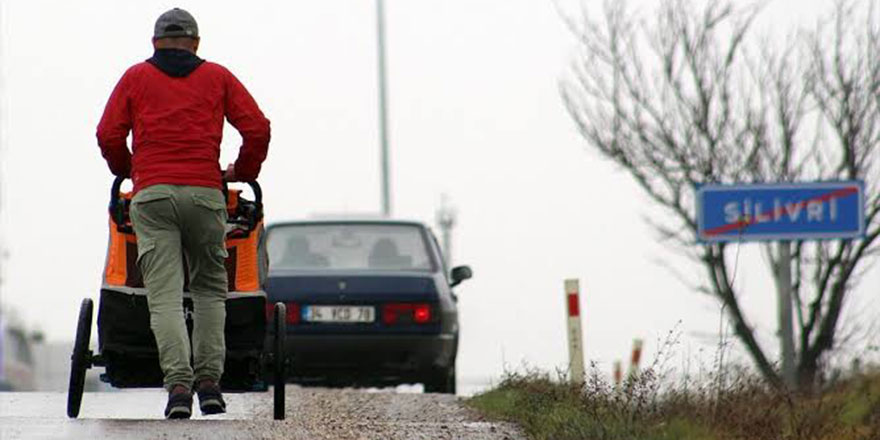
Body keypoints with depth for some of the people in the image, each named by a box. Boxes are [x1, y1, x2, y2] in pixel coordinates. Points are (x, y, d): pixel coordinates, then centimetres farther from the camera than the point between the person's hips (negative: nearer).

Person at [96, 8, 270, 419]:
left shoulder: (135, 77, 14)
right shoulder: (217, 77, 15)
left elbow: (109, 135, 8)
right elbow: (257, 128, 8)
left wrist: (127, 170, 27)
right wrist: (243, 171, 25)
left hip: (152, 194, -1)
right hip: (204, 192, 1)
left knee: (165, 296, -6)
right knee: (209, 289, 16)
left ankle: (178, 384, -21)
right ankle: (209, 381, 6)